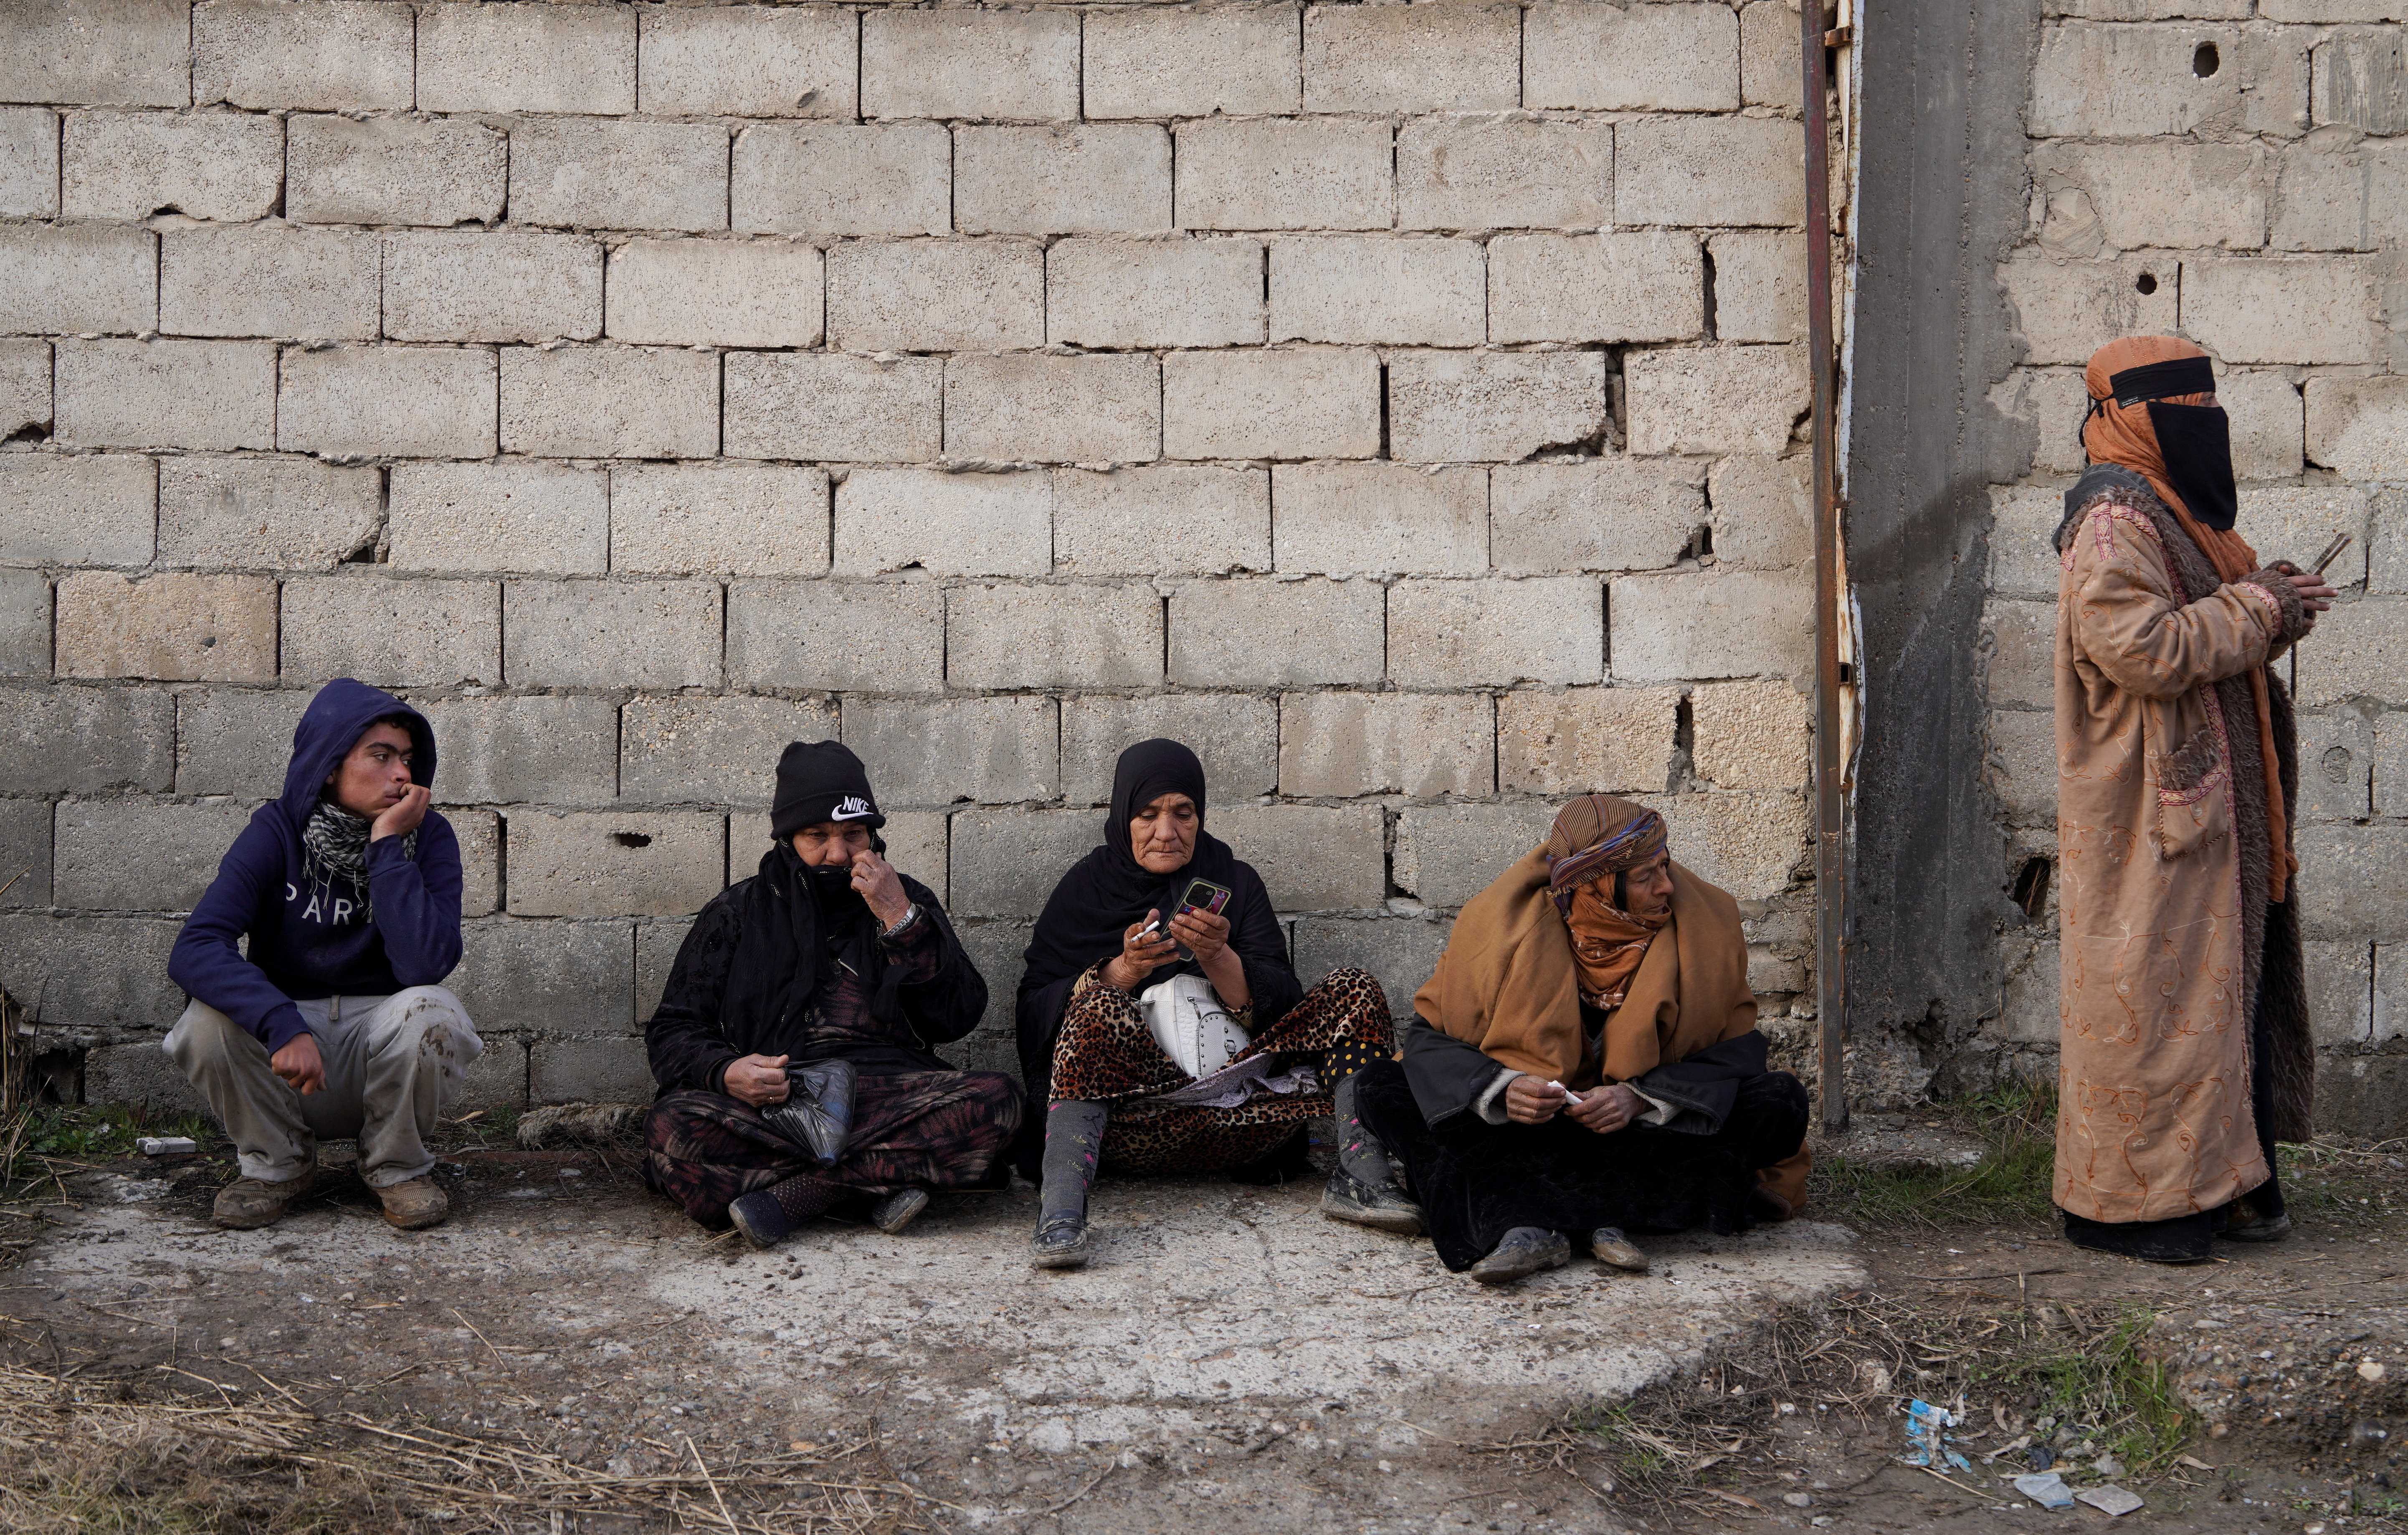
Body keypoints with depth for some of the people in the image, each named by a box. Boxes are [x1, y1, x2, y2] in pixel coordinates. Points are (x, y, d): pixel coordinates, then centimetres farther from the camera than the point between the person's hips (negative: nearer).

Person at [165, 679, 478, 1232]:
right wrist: (282, 1027, -39)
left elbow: (424, 965, -24)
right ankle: (278, 1163, 0)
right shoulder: (279, 830, -10)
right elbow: (194, 950, -24)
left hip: (380, 1041, 0)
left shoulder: (428, 836, -8)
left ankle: (397, 1165, -2)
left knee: (431, 1011, -32)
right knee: (211, 1021, -30)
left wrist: (387, 846, -24)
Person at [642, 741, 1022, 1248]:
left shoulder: (908, 900, 20)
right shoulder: (738, 913, 18)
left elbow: (958, 1017, 8)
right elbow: (673, 1031, 14)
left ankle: (792, 1195, -34)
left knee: (997, 1098, -30)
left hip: (890, 1098, 1)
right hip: (776, 1105, -1)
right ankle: (883, 1186, -36)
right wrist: (725, 1071, -9)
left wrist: (902, 922, -3)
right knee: (670, 1127, -33)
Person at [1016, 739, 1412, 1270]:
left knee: (1353, 992, -11)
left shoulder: (1234, 883, 16)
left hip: (1238, 1116, 2)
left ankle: (1361, 1177, -28)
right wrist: (1122, 972, -14)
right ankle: (1061, 1210, -47)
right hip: (1128, 1121, -2)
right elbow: (1037, 1009, 1)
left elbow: (1277, 1006, 5)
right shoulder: (1085, 888, 12)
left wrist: (1218, 959, -14)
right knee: (1099, 1006, -32)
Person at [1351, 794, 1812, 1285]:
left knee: (1782, 1103, -26)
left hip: (1649, 1128, 0)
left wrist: (1641, 1098, -27)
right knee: (1384, 1089, -20)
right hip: (1524, 1129, 0)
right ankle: (1525, 1226, -41)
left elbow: (1735, 1047, -10)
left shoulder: (1706, 924, -13)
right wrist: (1501, 1090, -30)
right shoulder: (1505, 921, -15)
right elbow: (1432, 1033, -9)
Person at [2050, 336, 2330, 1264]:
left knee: (2218, 979, 12)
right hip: (2150, 812, -10)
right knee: (2150, 996, -5)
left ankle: (2224, 1180, 19)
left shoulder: (2174, 514, 16)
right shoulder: (2113, 522, -15)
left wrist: (2269, 606, 3)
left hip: (2207, 804, 10)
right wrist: (2256, 608, -15)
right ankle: (2126, 1199, 3)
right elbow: (2142, 649, -25)